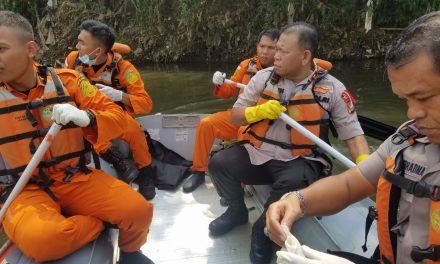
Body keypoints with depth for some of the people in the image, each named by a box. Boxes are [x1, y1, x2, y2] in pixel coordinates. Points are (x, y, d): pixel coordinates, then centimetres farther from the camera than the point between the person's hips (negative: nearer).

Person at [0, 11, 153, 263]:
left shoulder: (66, 80, -2)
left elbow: (117, 116, -1)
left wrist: (85, 117, -22)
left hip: (76, 178, 1)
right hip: (24, 190, 0)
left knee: (138, 210, -19)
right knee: (39, 239, -32)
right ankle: (101, 223, -2)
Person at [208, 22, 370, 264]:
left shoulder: (332, 88, -5)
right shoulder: (263, 77, 2)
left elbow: (353, 134, -6)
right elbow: (236, 116, 6)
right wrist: (259, 111, -15)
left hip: (300, 160, -3)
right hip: (258, 154, 4)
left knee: (292, 183, -35)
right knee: (218, 163, -15)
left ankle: (263, 230, -3)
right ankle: (237, 210, 15)